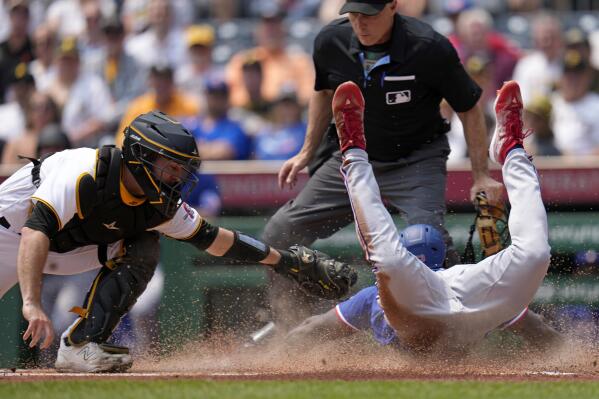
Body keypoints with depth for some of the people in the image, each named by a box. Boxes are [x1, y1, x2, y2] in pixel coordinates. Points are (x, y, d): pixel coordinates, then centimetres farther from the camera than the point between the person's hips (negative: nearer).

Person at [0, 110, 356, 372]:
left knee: (142, 248, -12)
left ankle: (80, 347, -15)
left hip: (68, 248, 6)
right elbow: (35, 233, -48)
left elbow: (213, 238, -3)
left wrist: (286, 260, -2)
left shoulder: (160, 205, -15)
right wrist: (32, 303, -59)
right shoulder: (84, 176, -38)